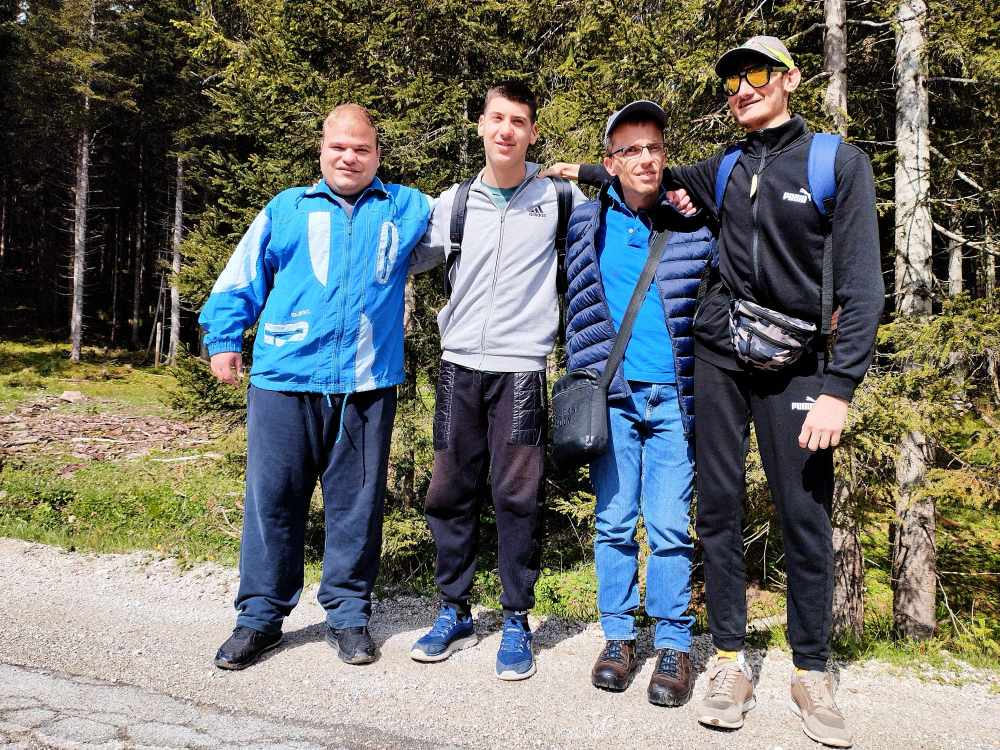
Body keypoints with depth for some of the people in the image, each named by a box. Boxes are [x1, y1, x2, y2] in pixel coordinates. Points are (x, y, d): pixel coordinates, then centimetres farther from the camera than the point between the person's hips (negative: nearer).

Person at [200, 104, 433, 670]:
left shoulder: (409, 209, 14)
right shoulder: (287, 209, 15)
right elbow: (240, 281, 18)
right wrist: (223, 339, 10)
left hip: (367, 386, 0)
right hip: (285, 380, 0)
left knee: (357, 502, 6)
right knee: (273, 498, 3)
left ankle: (349, 613, 20)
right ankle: (261, 615, 17)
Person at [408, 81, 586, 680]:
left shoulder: (558, 198, 3)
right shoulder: (453, 202, 10)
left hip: (520, 368, -3)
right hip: (459, 366, 3)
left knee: (517, 496, -1)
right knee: (450, 493, 7)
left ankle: (517, 621, 14)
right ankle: (456, 613, 23)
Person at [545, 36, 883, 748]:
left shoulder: (839, 162, -3)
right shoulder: (724, 171, 9)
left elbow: (862, 284, -10)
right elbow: (652, 175, 30)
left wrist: (839, 387, -17)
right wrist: (583, 172, 25)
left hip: (795, 362, -3)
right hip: (719, 354, 4)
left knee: (807, 516, -2)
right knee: (719, 508, 4)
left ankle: (812, 673, 14)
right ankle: (731, 661, 15)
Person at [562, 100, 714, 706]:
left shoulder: (694, 224, 5)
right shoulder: (587, 225, 7)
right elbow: (577, 306, 17)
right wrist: (584, 378, 12)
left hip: (675, 397, -1)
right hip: (611, 395, 1)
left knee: (670, 526, 1)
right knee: (614, 522, 6)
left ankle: (674, 645, 14)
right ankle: (619, 636, 20)